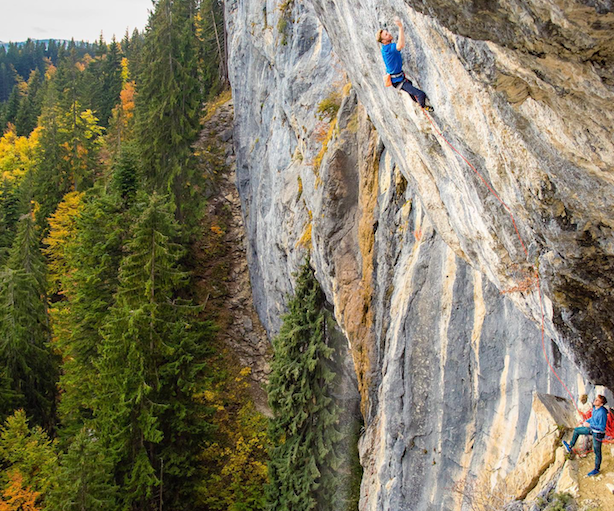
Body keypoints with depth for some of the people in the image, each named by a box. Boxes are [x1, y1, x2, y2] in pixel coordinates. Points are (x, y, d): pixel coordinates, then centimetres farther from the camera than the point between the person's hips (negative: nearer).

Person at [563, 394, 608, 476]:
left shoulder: (602, 413, -34)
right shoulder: (595, 408, -6)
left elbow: (602, 427, -31)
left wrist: (589, 425, -27)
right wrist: (586, 421, 3)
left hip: (598, 434, -9)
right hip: (592, 429, 9)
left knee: (597, 452, 10)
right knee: (576, 430, 21)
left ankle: (597, 469, 31)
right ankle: (570, 447, 37)